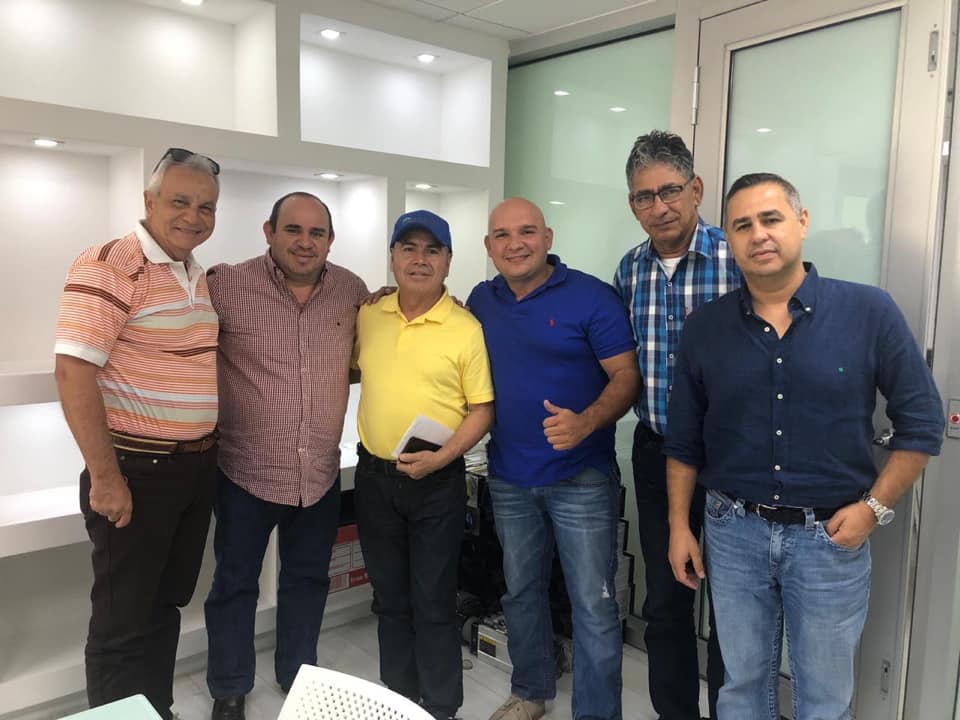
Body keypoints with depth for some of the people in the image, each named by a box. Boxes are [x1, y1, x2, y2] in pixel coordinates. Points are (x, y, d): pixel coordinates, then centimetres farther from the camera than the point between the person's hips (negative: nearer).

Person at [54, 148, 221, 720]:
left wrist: (211, 450, 13)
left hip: (199, 468, 8)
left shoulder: (202, 278, 10)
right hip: (137, 472, -8)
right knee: (124, 622, 7)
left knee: (167, 605, 20)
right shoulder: (109, 266, -15)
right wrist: (105, 477, -20)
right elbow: (74, 372, -20)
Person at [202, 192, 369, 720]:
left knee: (308, 579, 20)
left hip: (321, 474, 4)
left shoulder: (352, 291, 0)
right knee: (235, 583, 14)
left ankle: (298, 677, 43)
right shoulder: (226, 286, -12)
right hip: (247, 472, -3)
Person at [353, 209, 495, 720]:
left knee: (433, 603, 7)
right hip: (374, 475, 5)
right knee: (389, 599, 17)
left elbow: (482, 410, -9)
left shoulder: (466, 329, -10)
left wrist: (440, 458, -20)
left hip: (437, 481, -4)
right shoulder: (367, 316, 2)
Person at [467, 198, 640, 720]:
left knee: (594, 606, 2)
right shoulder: (482, 301, 5)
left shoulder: (591, 297, -11)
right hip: (508, 479, 5)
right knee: (520, 593, 19)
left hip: (582, 479, -5)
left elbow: (627, 375, -13)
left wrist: (586, 422, -29)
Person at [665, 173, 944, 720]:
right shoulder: (706, 327, -2)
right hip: (734, 531, 2)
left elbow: (923, 422, -3)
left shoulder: (870, 311, -9)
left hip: (831, 536, -1)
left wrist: (874, 508, -8)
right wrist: (679, 525, 4)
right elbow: (684, 438, 4)